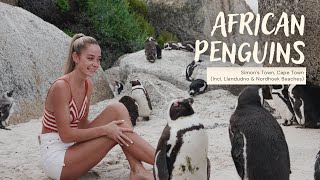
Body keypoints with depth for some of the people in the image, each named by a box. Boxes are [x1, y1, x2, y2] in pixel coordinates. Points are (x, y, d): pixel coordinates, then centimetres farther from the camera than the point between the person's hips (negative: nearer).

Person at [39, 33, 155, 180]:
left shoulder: (87, 85, 5)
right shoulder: (61, 86, -19)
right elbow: (66, 135, -20)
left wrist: (107, 125, -4)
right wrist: (104, 130, -24)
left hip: (72, 148, 8)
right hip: (55, 156, -8)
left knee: (117, 109, -10)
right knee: (117, 126, -19)